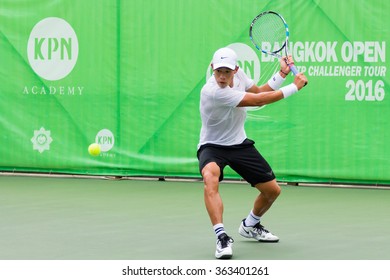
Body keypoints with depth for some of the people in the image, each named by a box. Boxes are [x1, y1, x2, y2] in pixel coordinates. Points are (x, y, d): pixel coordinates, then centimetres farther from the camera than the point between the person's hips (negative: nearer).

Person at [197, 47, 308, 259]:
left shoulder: (239, 75, -9)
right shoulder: (213, 91, -32)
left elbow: (260, 92, 12)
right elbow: (258, 100, -29)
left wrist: (282, 73, -2)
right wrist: (295, 86, -22)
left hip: (239, 144, 8)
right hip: (212, 146, -7)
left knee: (272, 190, 8)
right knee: (210, 178, -41)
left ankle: (250, 226, 39)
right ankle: (222, 237, -41)